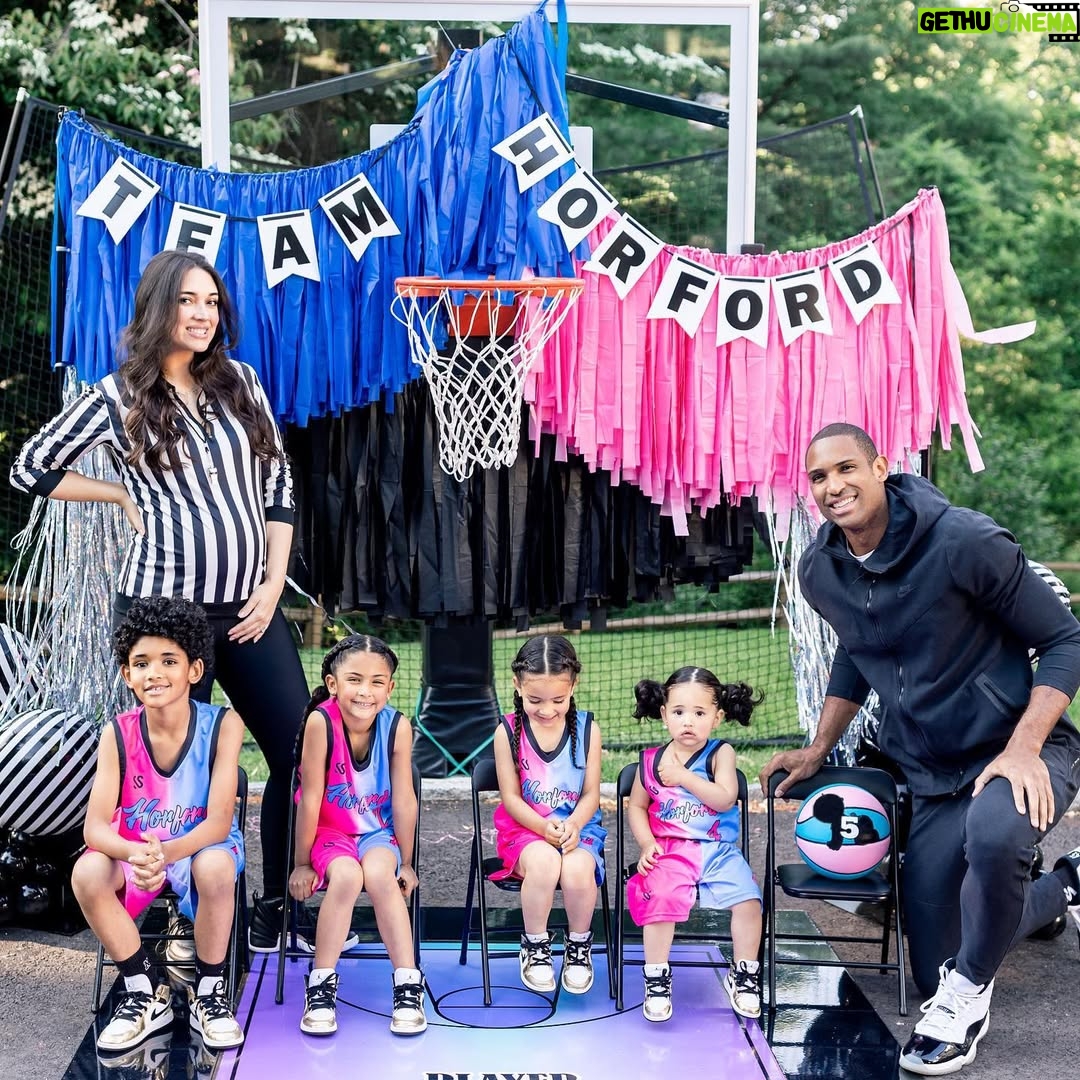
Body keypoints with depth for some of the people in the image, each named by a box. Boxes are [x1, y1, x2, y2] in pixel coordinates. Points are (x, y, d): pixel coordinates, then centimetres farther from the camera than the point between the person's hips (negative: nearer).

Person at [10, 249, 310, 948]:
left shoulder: (241, 382, 9)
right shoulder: (120, 398, 0)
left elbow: (278, 485, 9)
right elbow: (32, 469, 9)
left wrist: (274, 583, 1)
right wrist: (126, 496, 5)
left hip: (250, 608, 4)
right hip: (164, 608, -4)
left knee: (302, 753, 2)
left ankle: (279, 910, 16)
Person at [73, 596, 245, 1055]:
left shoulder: (222, 724, -17)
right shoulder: (118, 734, -12)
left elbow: (219, 822, -21)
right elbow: (95, 827, -18)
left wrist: (167, 852, -40)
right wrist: (137, 854, -41)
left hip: (202, 844, -2)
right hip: (134, 847, 2)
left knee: (215, 868, -37)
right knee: (87, 874, -29)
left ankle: (208, 993, -11)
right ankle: (146, 993, -6)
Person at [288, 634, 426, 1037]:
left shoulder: (397, 726, -16)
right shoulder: (321, 721, -23)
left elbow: (403, 800, -8)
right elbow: (310, 797, -16)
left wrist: (405, 863, 0)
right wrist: (302, 863, -9)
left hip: (377, 832, 1)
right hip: (329, 833, -1)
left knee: (379, 875, -30)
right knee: (347, 876, -31)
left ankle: (408, 984, -20)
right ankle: (321, 985, -18)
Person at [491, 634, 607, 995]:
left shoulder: (587, 729, -1)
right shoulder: (508, 731, -5)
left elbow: (591, 794, 1)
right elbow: (511, 797, -4)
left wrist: (573, 824, -20)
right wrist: (544, 827, -21)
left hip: (577, 825, 1)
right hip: (524, 827, -1)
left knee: (577, 869, -33)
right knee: (544, 863, -36)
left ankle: (579, 946, -1)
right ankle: (534, 947, -8)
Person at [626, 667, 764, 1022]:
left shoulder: (720, 753, 0)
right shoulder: (651, 760, 5)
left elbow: (725, 799, -13)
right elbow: (636, 806, 14)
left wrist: (683, 776, -15)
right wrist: (646, 843, -2)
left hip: (719, 850, 0)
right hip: (669, 851, 0)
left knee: (748, 899, -20)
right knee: (659, 898, -28)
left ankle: (743, 975, 3)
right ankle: (656, 980, -10)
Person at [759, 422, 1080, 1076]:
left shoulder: (965, 542, -20)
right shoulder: (819, 573, -1)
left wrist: (1023, 749, -25)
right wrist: (818, 750, 16)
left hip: (1022, 753, -6)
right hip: (932, 777, 6)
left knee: (994, 833, -43)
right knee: (935, 971, 9)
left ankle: (968, 995, -13)